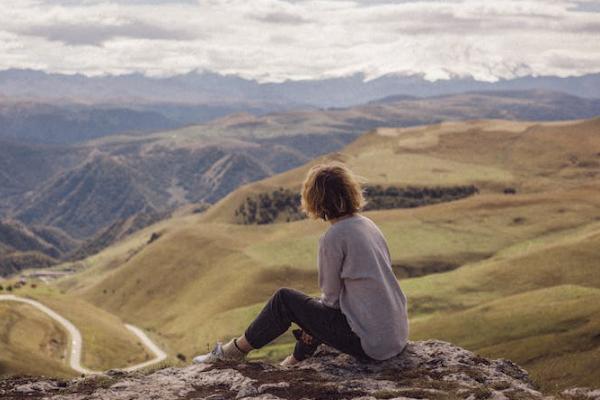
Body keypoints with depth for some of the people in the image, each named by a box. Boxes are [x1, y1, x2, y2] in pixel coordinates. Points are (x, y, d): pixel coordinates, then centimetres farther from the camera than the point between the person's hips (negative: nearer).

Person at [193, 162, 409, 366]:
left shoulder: (333, 238, -16)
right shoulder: (366, 224, 9)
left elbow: (331, 298, -8)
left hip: (370, 343, -8)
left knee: (284, 299, 4)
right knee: (318, 309, 30)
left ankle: (234, 352, 18)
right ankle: (295, 361, 43)